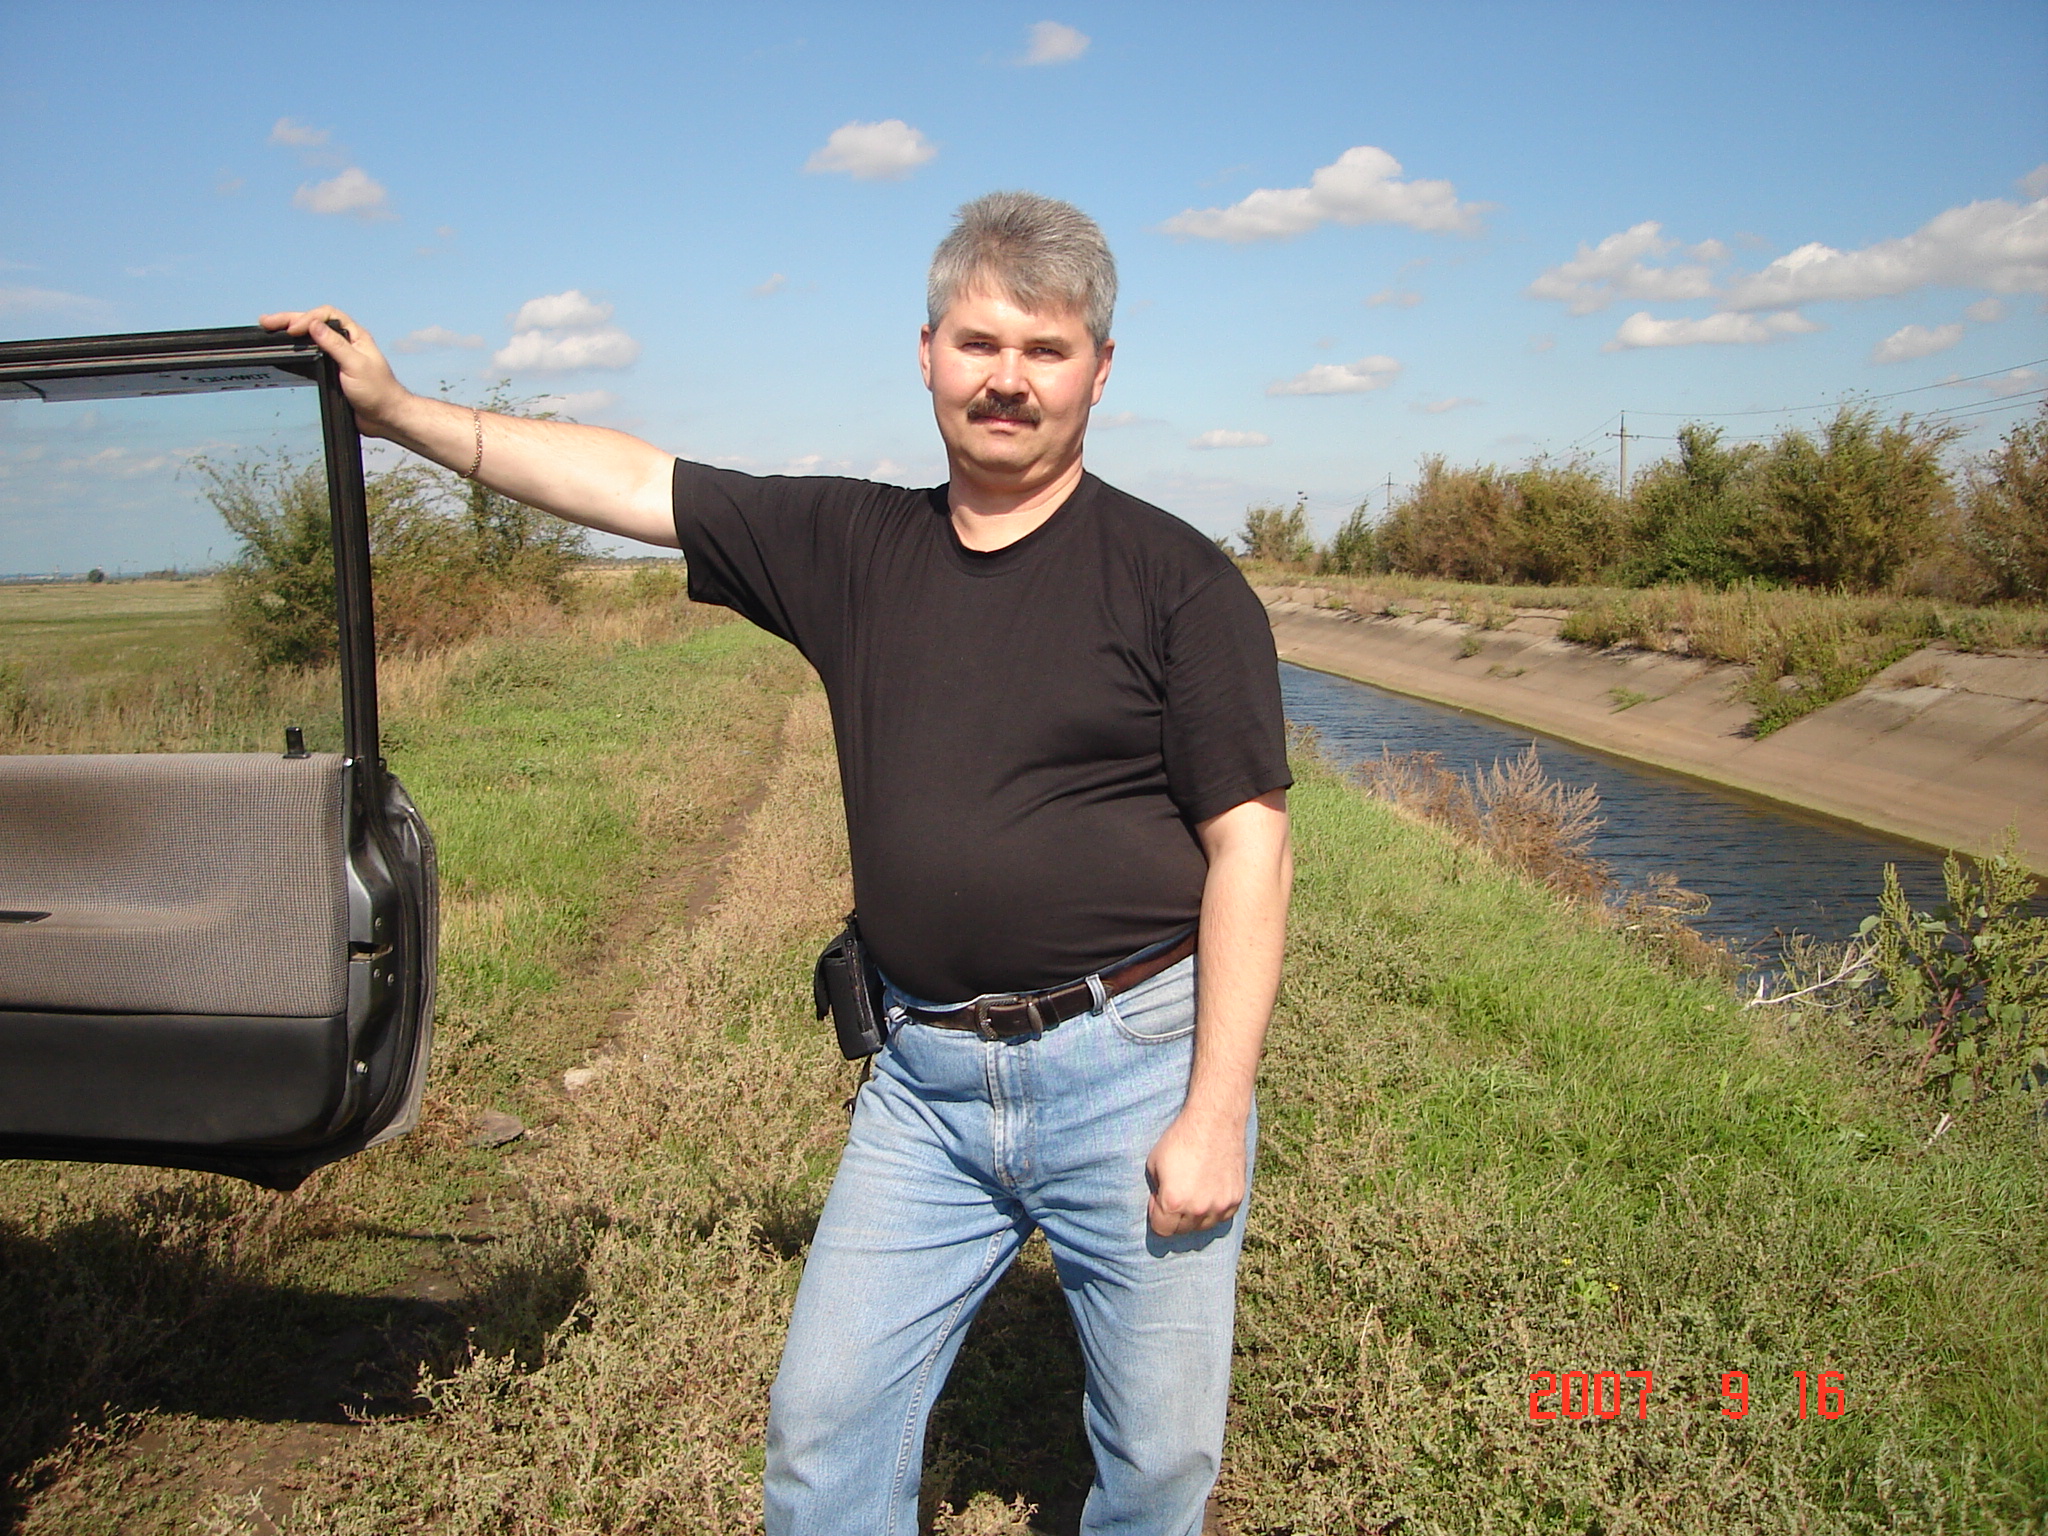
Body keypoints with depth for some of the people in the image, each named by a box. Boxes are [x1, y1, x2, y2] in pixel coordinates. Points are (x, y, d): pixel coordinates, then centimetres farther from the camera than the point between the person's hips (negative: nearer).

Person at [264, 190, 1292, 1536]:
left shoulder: (1178, 578, -7)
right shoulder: (854, 545, 6)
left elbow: (1250, 851, -9)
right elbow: (633, 480, 12)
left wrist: (1216, 1115, -13)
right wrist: (395, 409, 13)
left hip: (1132, 1066, -3)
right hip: (925, 1081, 4)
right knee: (824, 1424, 11)